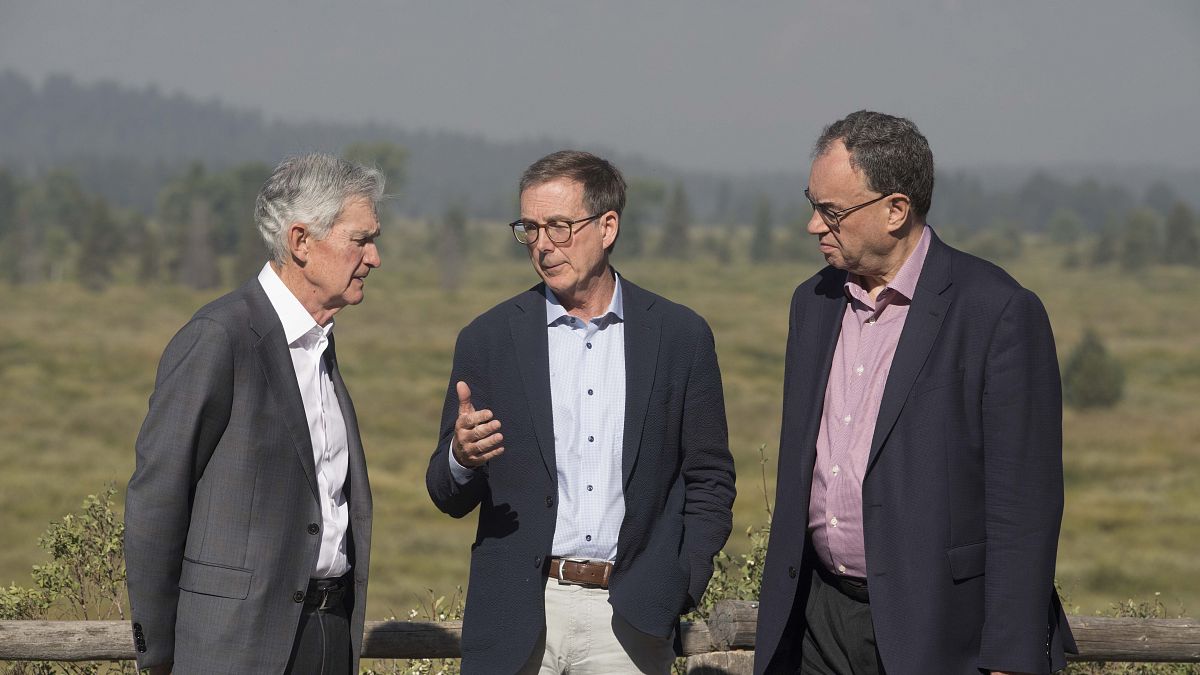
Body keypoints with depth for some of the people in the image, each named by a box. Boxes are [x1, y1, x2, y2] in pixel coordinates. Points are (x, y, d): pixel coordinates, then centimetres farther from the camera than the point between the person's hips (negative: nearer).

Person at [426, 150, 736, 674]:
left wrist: (679, 588, -2)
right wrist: (461, 458, -15)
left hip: (630, 619, 0)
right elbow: (451, 498, 7)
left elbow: (710, 480, 9)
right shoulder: (488, 339, 5)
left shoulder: (680, 336, 5)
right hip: (518, 618, 0)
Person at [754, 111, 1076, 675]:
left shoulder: (999, 312, -11)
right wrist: (778, 629, 16)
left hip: (940, 629, -6)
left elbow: (1024, 504, -13)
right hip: (821, 622, 6)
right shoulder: (813, 303, 10)